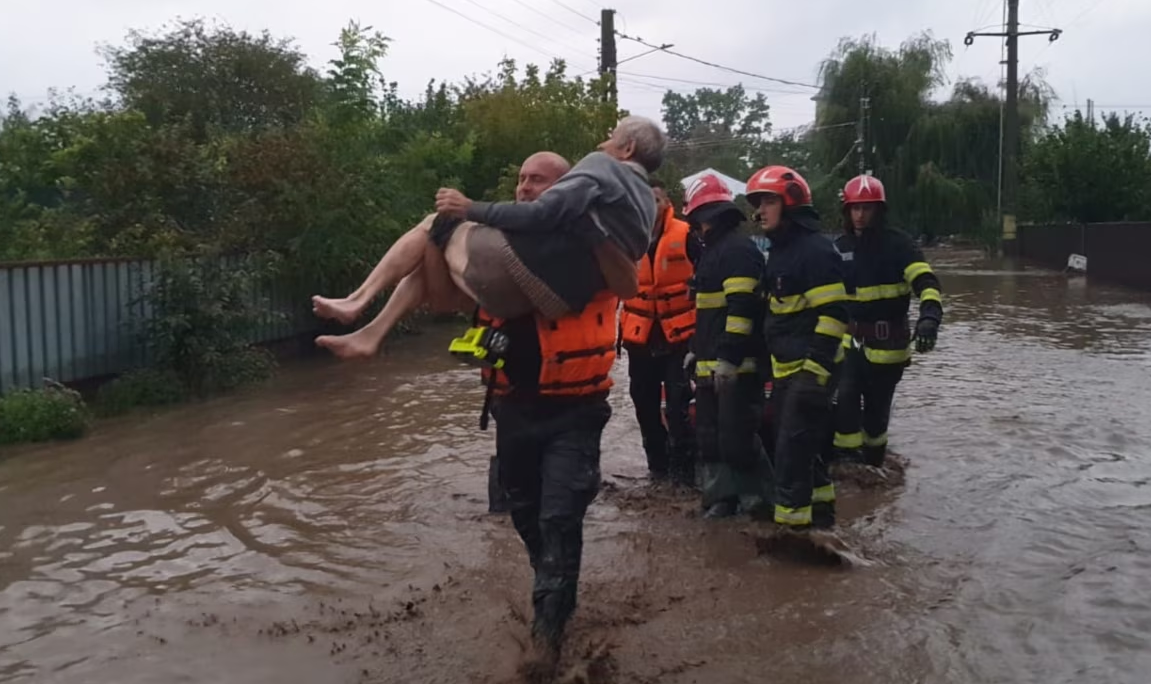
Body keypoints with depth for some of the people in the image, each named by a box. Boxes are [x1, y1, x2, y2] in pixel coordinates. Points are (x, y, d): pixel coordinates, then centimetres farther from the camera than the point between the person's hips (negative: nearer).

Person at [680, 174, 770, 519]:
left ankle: (758, 495, 10)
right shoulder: (713, 250, 21)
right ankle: (722, 497, 20)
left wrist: (728, 357, -25)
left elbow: (742, 308, -21)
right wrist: (697, 349, 26)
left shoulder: (738, 249, -12)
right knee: (710, 435, 12)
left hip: (736, 365, -10)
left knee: (736, 436, -7)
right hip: (712, 363, 10)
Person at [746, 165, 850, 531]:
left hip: (810, 369, -10)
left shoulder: (815, 249, -15)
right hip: (785, 368, 10)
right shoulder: (780, 250, 15)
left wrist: (815, 367, -25)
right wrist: (770, 361, 23)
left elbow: (833, 314, -21)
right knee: (801, 444, 17)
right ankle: (819, 508, 31)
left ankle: (793, 522, 0)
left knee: (792, 448, -8)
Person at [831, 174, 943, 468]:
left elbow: (926, 281, -21)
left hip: (888, 342, -3)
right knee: (844, 397, -16)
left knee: (877, 407, 8)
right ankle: (847, 455, -3)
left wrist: (929, 316, -39)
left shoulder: (897, 243, -8)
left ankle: (873, 460, 29)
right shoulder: (840, 247, 6)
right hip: (851, 339, 3)